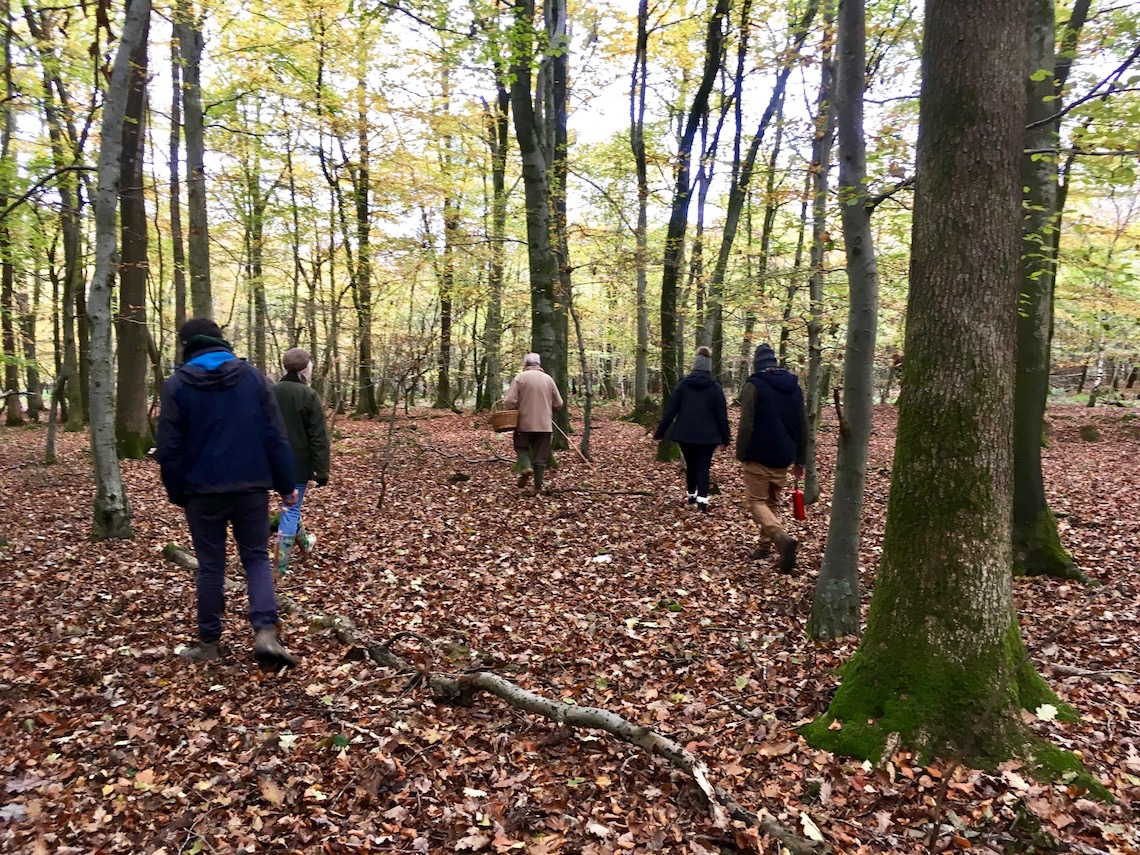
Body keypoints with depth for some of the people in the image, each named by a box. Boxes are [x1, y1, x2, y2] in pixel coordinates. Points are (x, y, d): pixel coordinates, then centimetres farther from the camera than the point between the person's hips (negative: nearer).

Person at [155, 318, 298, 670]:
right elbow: (275, 436, -2)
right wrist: (285, 485, 5)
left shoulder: (176, 384, -2)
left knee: (210, 566, 11)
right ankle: (265, 633, -6)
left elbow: (169, 448, -3)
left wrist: (177, 493, 9)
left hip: (202, 492, 0)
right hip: (251, 488, 1)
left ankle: (208, 643, 20)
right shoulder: (252, 376, 1)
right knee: (256, 558, 10)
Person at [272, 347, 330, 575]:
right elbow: (318, 438, -15)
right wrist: (322, 471, -10)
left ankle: (303, 542, 45)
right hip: (298, 463, -6)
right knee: (291, 509, 1)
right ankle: (281, 567, 1)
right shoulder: (309, 395, -15)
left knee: (290, 504, 25)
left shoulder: (270, 392, 2)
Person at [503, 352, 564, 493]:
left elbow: (510, 401, -13)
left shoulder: (520, 377, -4)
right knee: (540, 456, 9)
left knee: (521, 446, 20)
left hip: (524, 422, -2)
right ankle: (538, 487, 7)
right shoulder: (548, 379, 6)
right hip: (544, 424, 2)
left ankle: (525, 467, -7)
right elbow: (558, 404, 7)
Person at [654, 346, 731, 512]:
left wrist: (660, 432, 6)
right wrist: (725, 437, 8)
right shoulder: (715, 387, -3)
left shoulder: (683, 384, 0)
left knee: (690, 465, 18)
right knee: (703, 467, 1)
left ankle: (691, 495, 31)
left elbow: (670, 410, 0)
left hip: (685, 434, 2)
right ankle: (702, 498, -16)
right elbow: (721, 415, -1)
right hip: (707, 435, -2)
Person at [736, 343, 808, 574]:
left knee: (756, 501, 1)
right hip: (783, 458, 6)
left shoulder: (754, 386, -10)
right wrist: (800, 459, 18)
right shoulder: (794, 387, 10)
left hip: (758, 457, -6)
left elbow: (746, 425, -17)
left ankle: (782, 538, -20)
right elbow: (803, 427, 13)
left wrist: (741, 454, -6)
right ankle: (764, 546, 22)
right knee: (773, 502, 18)